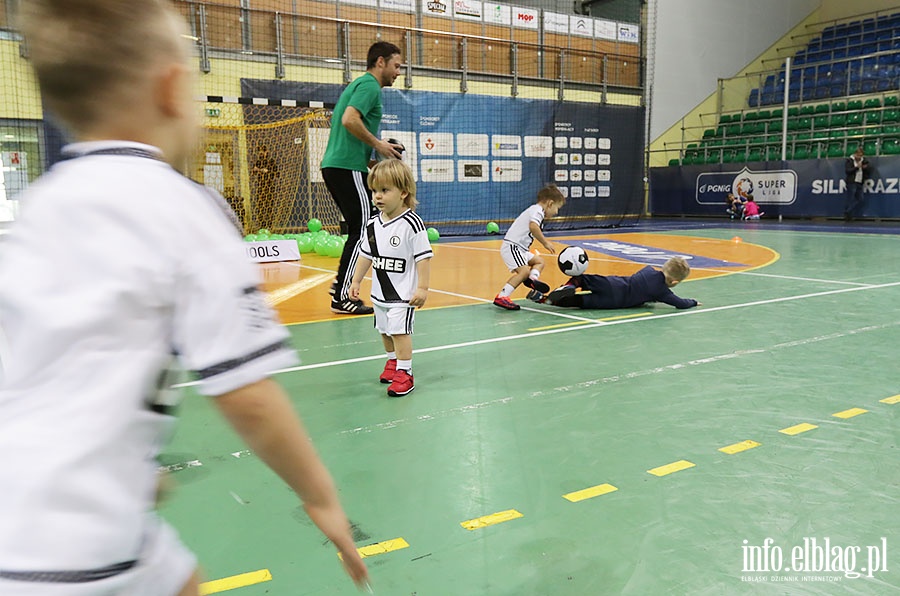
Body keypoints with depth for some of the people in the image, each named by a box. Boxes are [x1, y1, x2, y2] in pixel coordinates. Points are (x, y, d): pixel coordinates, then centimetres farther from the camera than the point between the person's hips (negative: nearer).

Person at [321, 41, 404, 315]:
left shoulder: (359, 84, 24)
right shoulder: (370, 85, -7)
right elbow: (349, 120, -23)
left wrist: (371, 157, 17)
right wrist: (378, 144, -13)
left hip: (334, 165, 10)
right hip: (348, 168, -10)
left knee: (361, 228, 15)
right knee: (363, 231, -7)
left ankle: (342, 284, 17)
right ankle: (341, 298, -3)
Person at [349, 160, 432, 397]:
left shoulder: (411, 223, -18)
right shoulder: (373, 224, 1)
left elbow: (423, 257, -17)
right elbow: (366, 255, 12)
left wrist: (423, 287, -18)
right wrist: (356, 281, 14)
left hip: (404, 293, -7)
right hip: (380, 291, 7)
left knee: (399, 330, -10)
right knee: (385, 330, 19)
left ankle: (404, 373, 0)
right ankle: (393, 361, 40)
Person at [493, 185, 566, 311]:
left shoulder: (535, 210, 22)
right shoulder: (537, 210, -10)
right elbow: (533, 226, -30)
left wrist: (544, 241, 25)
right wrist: (545, 242, -25)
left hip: (519, 248, 11)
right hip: (511, 246, -11)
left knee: (539, 261, 20)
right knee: (524, 271, -24)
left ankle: (532, 278, -8)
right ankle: (501, 297, -27)